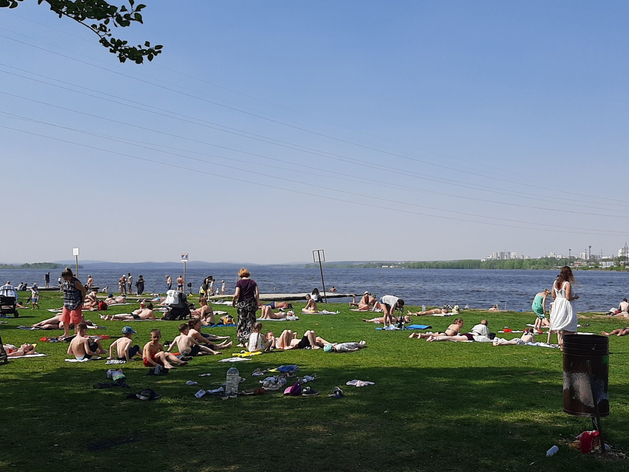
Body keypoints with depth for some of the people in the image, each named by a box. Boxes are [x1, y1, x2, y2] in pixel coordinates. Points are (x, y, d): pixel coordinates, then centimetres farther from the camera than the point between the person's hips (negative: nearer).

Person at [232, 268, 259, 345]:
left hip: (242, 304, -2)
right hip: (251, 304, 2)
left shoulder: (239, 282, -5)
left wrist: (233, 301, 3)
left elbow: (236, 294, -13)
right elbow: (257, 293, -3)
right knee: (251, 322, 8)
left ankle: (242, 342, 7)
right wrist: (257, 303, 2)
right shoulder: (253, 282, 4)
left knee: (241, 322, 8)